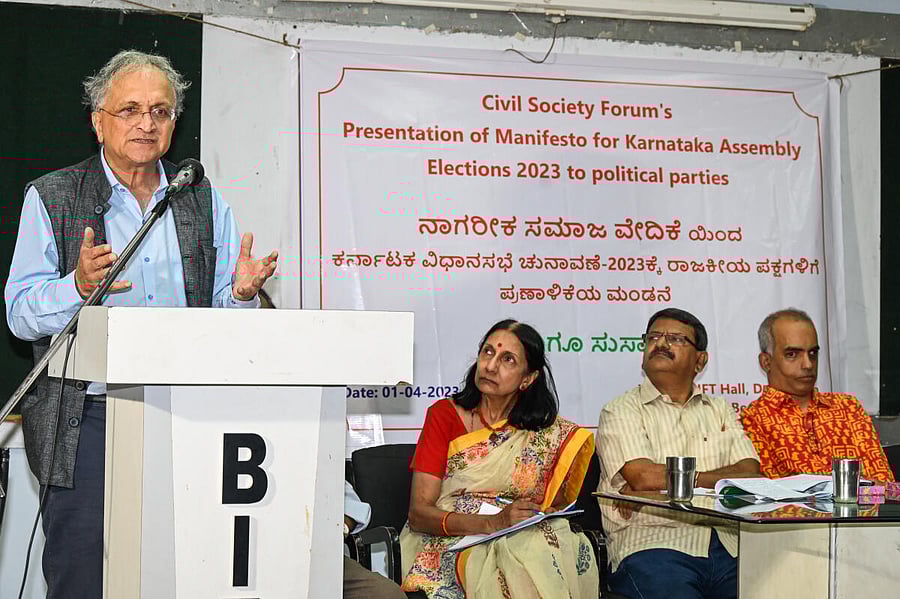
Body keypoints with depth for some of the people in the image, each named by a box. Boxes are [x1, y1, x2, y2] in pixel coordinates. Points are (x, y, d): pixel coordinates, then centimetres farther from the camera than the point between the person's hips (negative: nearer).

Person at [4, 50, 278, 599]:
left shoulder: (205, 201, 14)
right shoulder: (51, 198, 6)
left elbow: (221, 317, 15)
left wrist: (241, 292, -8)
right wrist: (79, 284, -20)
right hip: (88, 421, -2)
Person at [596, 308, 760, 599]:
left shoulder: (721, 411, 23)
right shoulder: (622, 411, 9)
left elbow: (750, 474, 6)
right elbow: (643, 476, -8)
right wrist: (711, 477, 4)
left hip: (728, 546, 4)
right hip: (653, 543, -3)